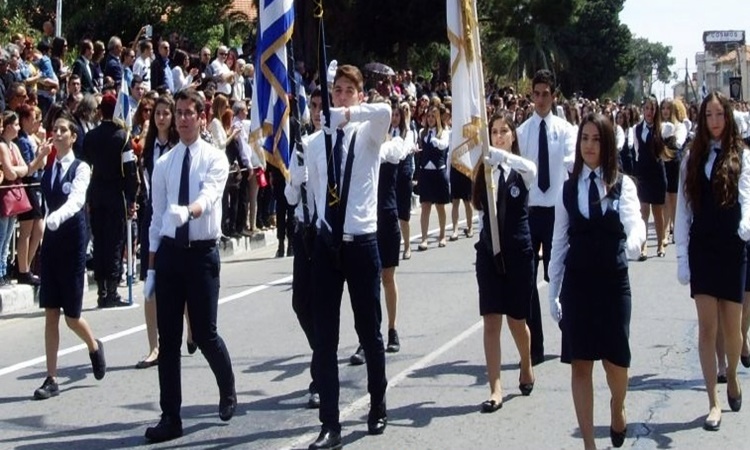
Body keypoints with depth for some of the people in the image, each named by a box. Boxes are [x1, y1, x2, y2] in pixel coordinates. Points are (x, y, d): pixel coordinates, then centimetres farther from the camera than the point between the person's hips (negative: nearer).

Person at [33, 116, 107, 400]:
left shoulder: (80, 168, -9)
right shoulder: (48, 169, 9)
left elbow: (76, 199, -28)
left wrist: (57, 216, -44)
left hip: (72, 239, -5)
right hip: (51, 239, 5)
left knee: (71, 315, 1)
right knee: (50, 313, 4)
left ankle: (94, 346, 35)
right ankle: (51, 379, 9)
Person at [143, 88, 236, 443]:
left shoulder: (215, 159, -3)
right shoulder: (163, 165, 8)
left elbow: (209, 197, -22)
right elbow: (157, 217, 10)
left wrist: (187, 211, -45)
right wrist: (151, 268, 7)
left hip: (202, 252, -3)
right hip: (169, 252, 4)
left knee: (205, 334, 0)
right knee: (168, 338, 4)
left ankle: (228, 391, 29)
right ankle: (170, 417, 11)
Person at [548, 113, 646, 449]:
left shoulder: (622, 184, -2)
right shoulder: (568, 188, 5)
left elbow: (635, 222, -19)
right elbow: (559, 242, 8)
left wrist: (634, 242, -42)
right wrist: (553, 292, 6)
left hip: (613, 282, -2)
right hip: (577, 283, 2)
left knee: (616, 361, 3)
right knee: (580, 363, 2)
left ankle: (617, 409, 37)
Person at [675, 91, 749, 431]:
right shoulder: (693, 158, 6)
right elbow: (683, 208, 6)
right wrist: (682, 255, 2)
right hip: (701, 249, 2)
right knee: (706, 327, 1)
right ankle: (713, 402, 8)